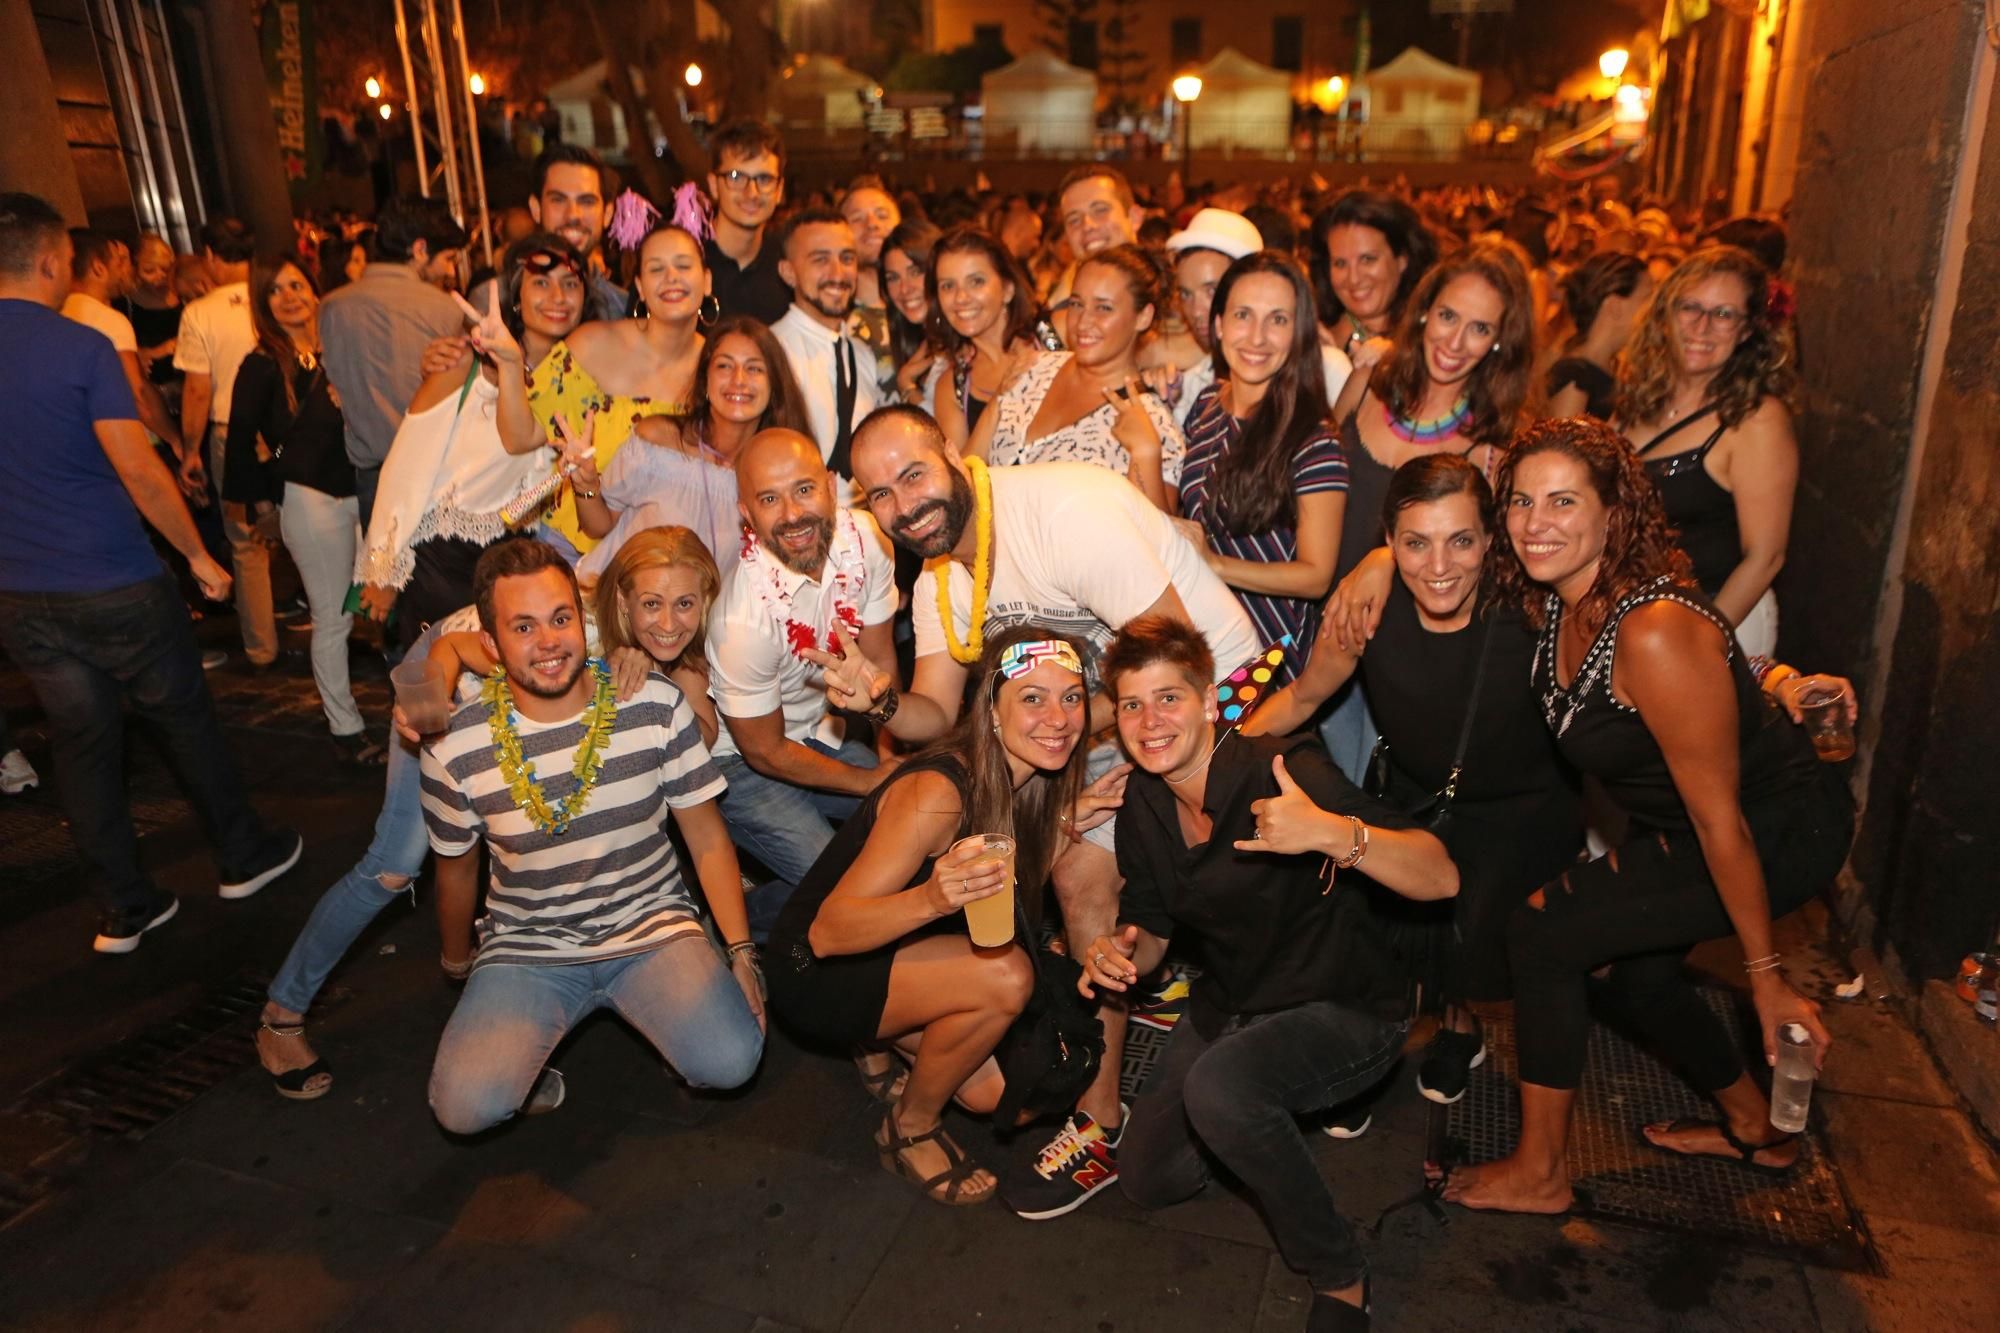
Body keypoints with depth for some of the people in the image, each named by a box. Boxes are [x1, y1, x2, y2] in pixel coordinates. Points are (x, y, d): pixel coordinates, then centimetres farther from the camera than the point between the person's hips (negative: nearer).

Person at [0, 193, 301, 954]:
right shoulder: (80, 348, -14)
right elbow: (139, 471, -17)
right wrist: (198, 555, -6)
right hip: (114, 585, -5)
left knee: (82, 741, 11)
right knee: (183, 718, 11)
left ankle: (124, 910, 20)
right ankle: (245, 856, 26)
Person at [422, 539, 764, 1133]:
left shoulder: (656, 704, -10)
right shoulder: (455, 749, -10)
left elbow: (707, 838, -2)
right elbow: (457, 868, 9)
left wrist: (741, 951, -7)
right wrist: (457, 960, 23)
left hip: (653, 927, 0)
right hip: (526, 949, 0)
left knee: (730, 1061, -23)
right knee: (465, 1107, -23)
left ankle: (653, 1002, 11)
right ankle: (528, 1058, 13)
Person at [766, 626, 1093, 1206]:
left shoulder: (1035, 782, -7)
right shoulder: (938, 791, -31)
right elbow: (827, 932, -32)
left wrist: (1069, 817, -10)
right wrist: (932, 900, -50)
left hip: (901, 957, 7)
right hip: (818, 971, -7)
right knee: (1005, 974, -27)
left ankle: (892, 1038, 20)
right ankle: (909, 1127, -2)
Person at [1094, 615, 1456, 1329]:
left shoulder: (1282, 773, -27)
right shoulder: (1141, 804, -6)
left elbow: (1440, 879, -33)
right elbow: (1151, 929, 6)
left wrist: (1332, 833, -50)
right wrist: (1116, 951, -18)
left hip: (1347, 1008, -7)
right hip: (1230, 1006, 7)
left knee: (1217, 1086, -35)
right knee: (1148, 1176, 8)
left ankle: (1340, 1274, -9)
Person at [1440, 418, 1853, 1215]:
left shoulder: (1655, 634, -34)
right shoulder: (1549, 604, -9)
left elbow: (1721, 820, -27)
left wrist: (1766, 977, -19)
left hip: (1781, 832, -9)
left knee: (1543, 932, -13)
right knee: (1631, 964, 22)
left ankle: (1538, 1175, 6)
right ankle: (1755, 1128, 48)